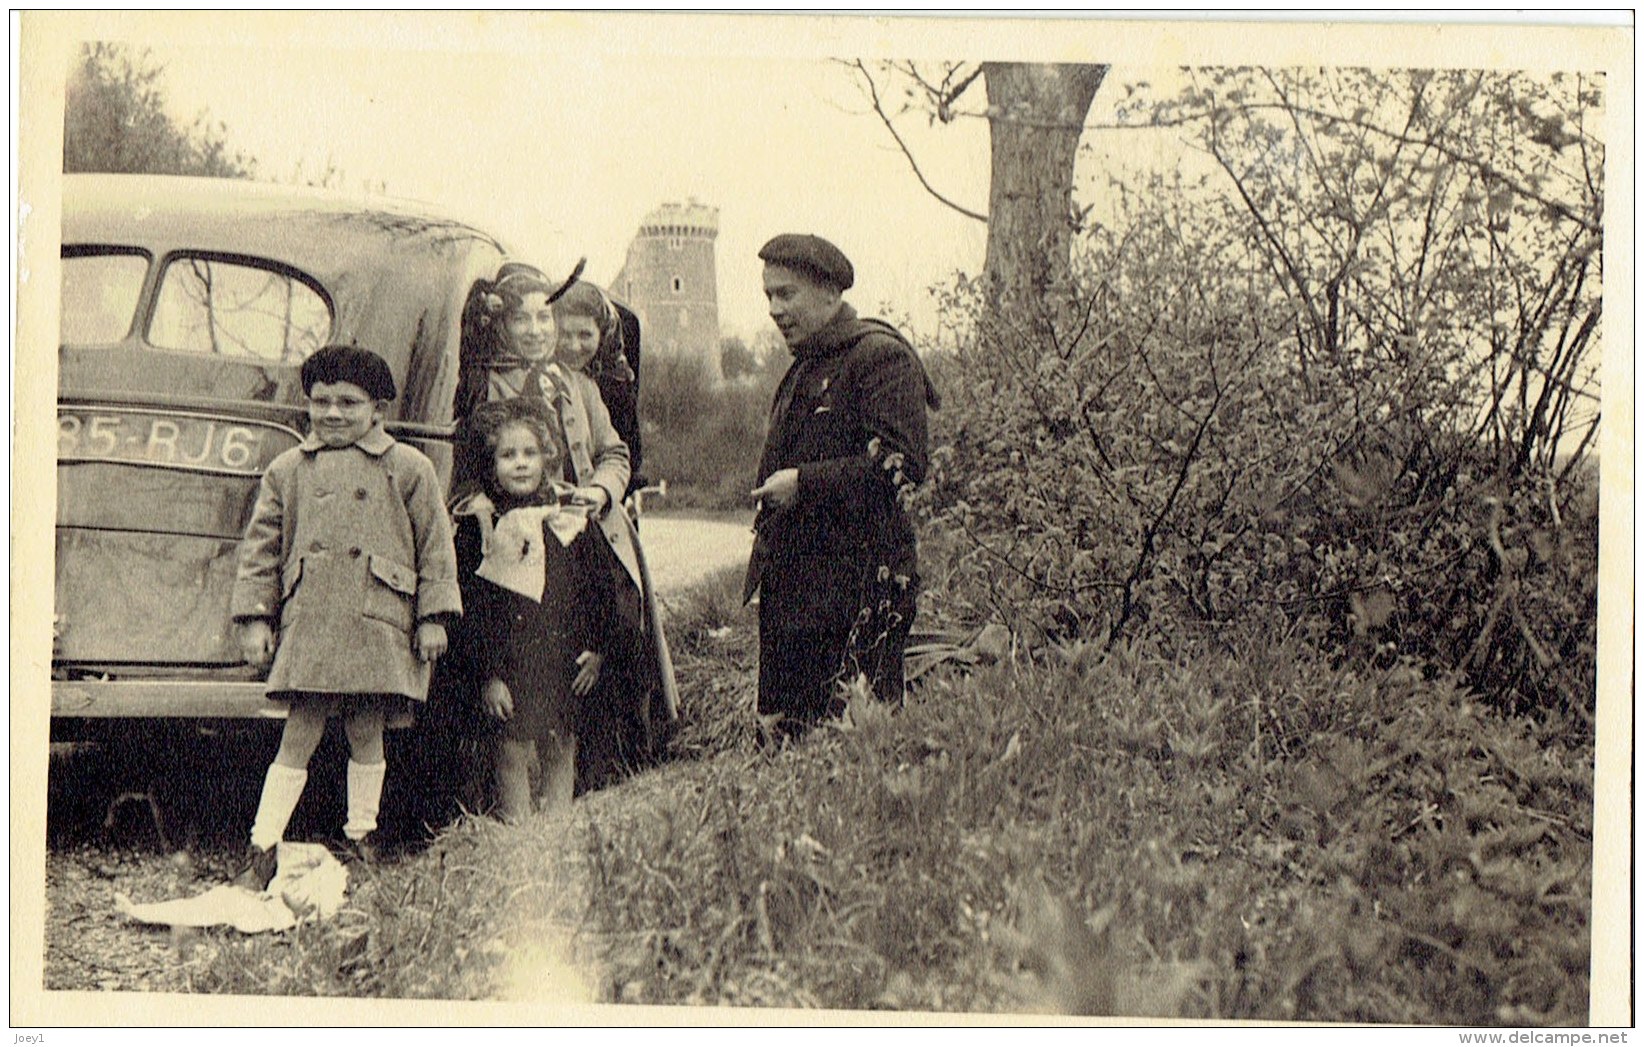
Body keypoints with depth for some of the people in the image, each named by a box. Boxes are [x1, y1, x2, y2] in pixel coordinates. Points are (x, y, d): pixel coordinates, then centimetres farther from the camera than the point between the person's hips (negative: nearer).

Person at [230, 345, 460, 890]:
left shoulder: (408, 468, 6)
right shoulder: (288, 470, 11)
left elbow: (435, 545, 8)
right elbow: (261, 546, 12)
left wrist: (433, 618, 3)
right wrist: (255, 617, 5)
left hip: (378, 624, -1)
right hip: (307, 624, 1)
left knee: (366, 733, 6)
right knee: (298, 736, -2)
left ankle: (362, 840, 21)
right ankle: (261, 852, 1)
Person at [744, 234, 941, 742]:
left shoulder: (882, 357, -8)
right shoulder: (805, 367, 21)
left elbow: (901, 464, -18)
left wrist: (804, 483, -17)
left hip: (860, 580, -9)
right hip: (793, 578, 9)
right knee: (785, 733, 7)